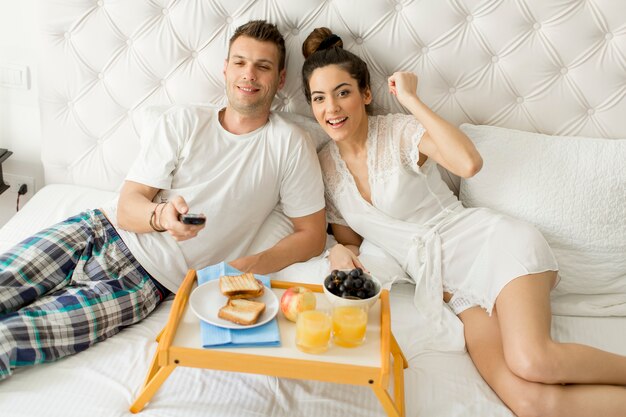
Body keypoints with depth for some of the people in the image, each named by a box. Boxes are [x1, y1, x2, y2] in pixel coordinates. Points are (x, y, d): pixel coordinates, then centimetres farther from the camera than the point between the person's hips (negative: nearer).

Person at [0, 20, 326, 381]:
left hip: (147, 280, -3)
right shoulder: (183, 121, 4)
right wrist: (161, 215, -26)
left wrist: (254, 265, -16)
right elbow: (127, 206, -2)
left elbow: (313, 234, 0)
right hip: (102, 231, 4)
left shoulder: (289, 144, -2)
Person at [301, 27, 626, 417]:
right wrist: (340, 252, -5)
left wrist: (411, 99, -16)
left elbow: (469, 162, -24)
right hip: (447, 285, 3)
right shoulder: (324, 166, 9)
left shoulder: (399, 131, -5)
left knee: (531, 362, -31)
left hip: (489, 242, -3)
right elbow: (349, 237, 19)